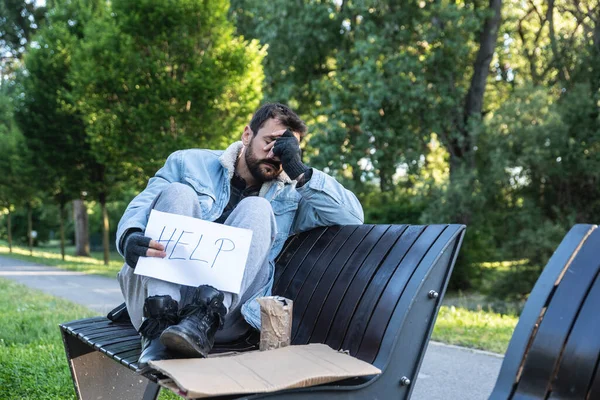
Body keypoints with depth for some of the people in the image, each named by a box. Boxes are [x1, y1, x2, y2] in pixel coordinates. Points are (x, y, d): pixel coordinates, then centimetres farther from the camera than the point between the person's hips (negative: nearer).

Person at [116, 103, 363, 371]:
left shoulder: (289, 196, 14)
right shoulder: (189, 164, 12)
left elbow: (352, 217, 1)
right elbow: (141, 206, 0)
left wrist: (300, 172, -8)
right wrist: (130, 237, -24)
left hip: (223, 315, 0)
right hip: (157, 299, 0)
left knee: (257, 209, -16)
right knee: (178, 193, -18)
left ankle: (204, 320, -33)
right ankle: (160, 324, -32)